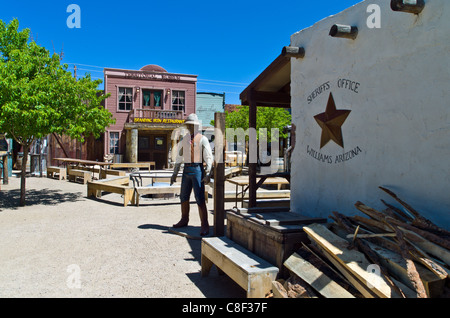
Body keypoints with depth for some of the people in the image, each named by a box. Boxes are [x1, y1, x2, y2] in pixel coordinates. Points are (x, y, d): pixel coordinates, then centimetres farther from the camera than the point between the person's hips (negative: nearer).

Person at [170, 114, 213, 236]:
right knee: (184, 197, 14)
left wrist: (208, 174, -19)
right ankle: (184, 220, 32)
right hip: (186, 170, 6)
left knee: (200, 198, -9)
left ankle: (204, 226, 0)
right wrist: (175, 173, 11)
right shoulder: (184, 139, 11)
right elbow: (179, 157, 14)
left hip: (197, 169, -5)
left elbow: (208, 157, -8)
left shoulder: (202, 139, -4)